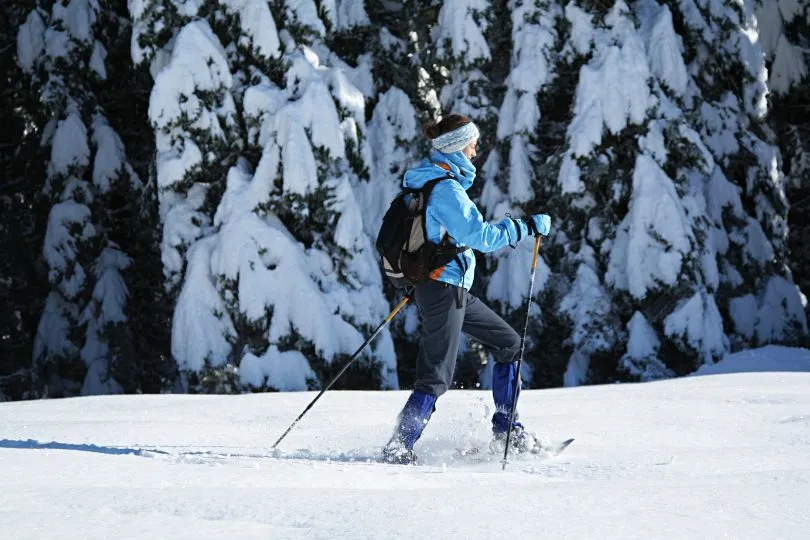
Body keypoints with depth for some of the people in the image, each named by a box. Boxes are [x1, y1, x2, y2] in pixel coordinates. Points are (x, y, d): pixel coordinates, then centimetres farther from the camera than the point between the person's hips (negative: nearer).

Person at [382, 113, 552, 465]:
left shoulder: (425, 179, 12)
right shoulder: (446, 188, -18)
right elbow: (480, 236, -20)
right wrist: (528, 226, -12)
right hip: (443, 289, -10)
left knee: (508, 343, 16)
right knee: (436, 376, -8)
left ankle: (505, 431, 19)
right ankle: (399, 447, -9)